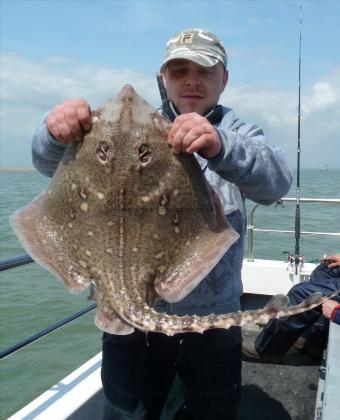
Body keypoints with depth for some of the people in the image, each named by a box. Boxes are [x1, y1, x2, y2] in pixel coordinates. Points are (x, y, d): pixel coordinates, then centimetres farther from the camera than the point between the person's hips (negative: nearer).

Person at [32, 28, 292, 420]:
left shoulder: (237, 134, 4)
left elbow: (277, 180, -18)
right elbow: (50, 164, -7)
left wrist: (220, 147, -39)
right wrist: (58, 132, -30)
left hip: (214, 320, 1)